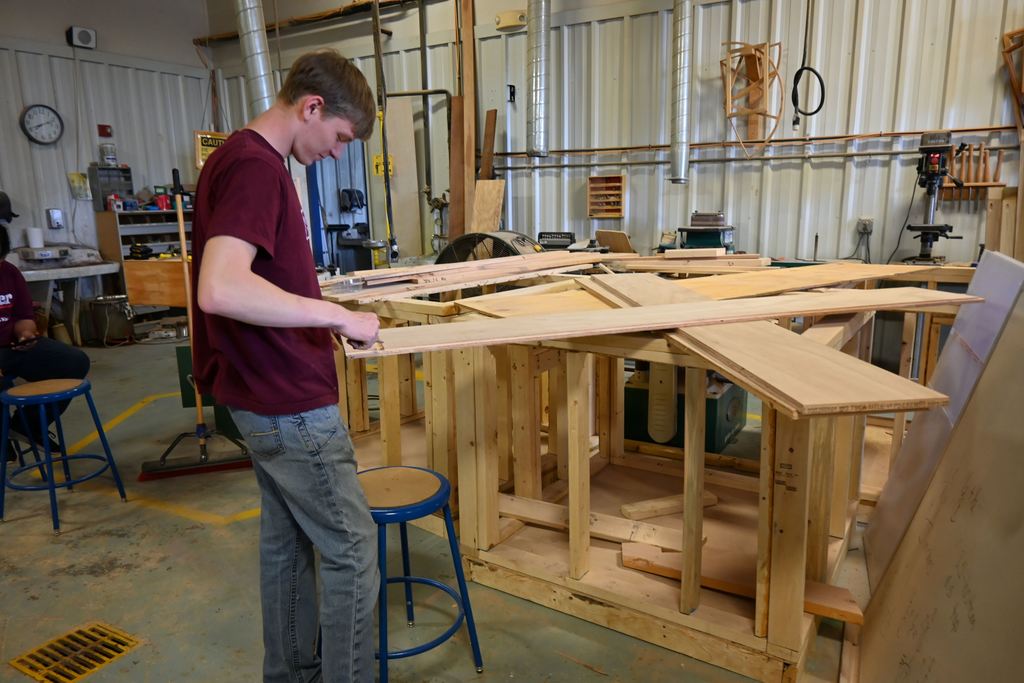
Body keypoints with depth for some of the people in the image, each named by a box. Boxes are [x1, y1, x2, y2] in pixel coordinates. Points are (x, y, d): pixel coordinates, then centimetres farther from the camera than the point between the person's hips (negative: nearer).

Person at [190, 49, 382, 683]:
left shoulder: (240, 157, 13)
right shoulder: (255, 166, -19)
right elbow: (218, 289, -32)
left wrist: (317, 301, 13)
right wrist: (339, 316, -25)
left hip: (265, 394, 10)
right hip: (290, 402, -10)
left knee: (286, 538, 20)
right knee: (352, 548, 2)